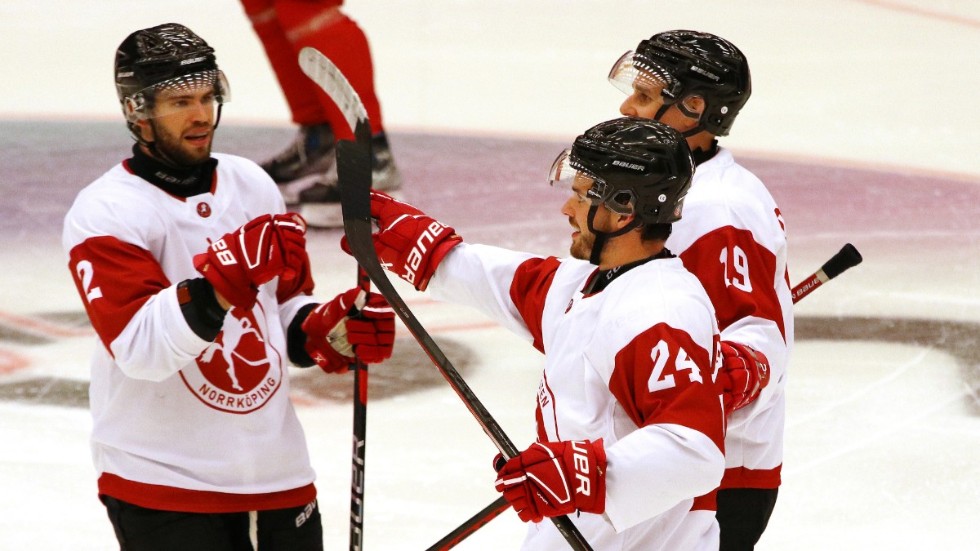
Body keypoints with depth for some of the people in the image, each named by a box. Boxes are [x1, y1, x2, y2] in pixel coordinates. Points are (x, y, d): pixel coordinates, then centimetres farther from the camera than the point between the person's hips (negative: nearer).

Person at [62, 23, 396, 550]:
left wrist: (335, 329, -4)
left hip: (276, 471, 6)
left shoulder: (252, 185, 9)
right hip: (163, 487, -6)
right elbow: (141, 348, -25)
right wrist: (228, 274, -36)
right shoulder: (104, 214, -12)